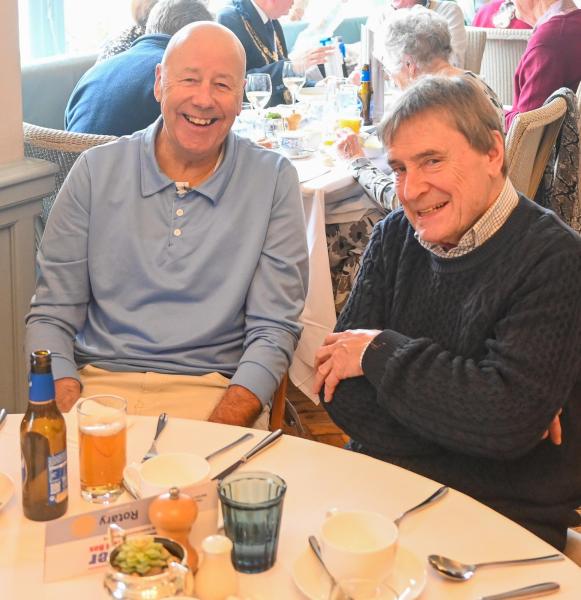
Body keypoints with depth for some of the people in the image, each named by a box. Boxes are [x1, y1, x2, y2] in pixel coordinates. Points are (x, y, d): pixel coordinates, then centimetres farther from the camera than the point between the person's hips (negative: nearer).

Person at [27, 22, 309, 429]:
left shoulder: (275, 179, 1)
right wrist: (71, 417, -12)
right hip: (98, 381, 1)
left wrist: (213, 435, -16)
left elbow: (273, 329, -1)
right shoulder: (96, 170, 5)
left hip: (215, 390, 0)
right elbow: (52, 315, 6)